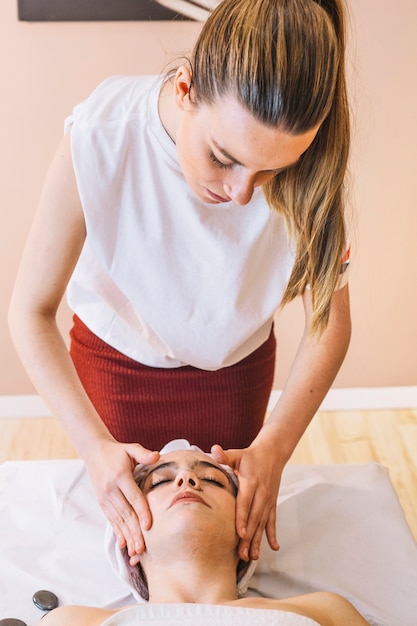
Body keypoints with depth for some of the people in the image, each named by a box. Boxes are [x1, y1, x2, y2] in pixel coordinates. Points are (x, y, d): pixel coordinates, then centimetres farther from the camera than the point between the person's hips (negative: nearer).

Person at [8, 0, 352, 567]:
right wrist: (95, 445, -34)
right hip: (116, 358, -1)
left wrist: (273, 449, -31)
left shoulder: (305, 160, -32)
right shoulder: (101, 137, -36)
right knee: (124, 515, 19)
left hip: (235, 363, 1)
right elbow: (31, 312, -26)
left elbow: (330, 320, -21)